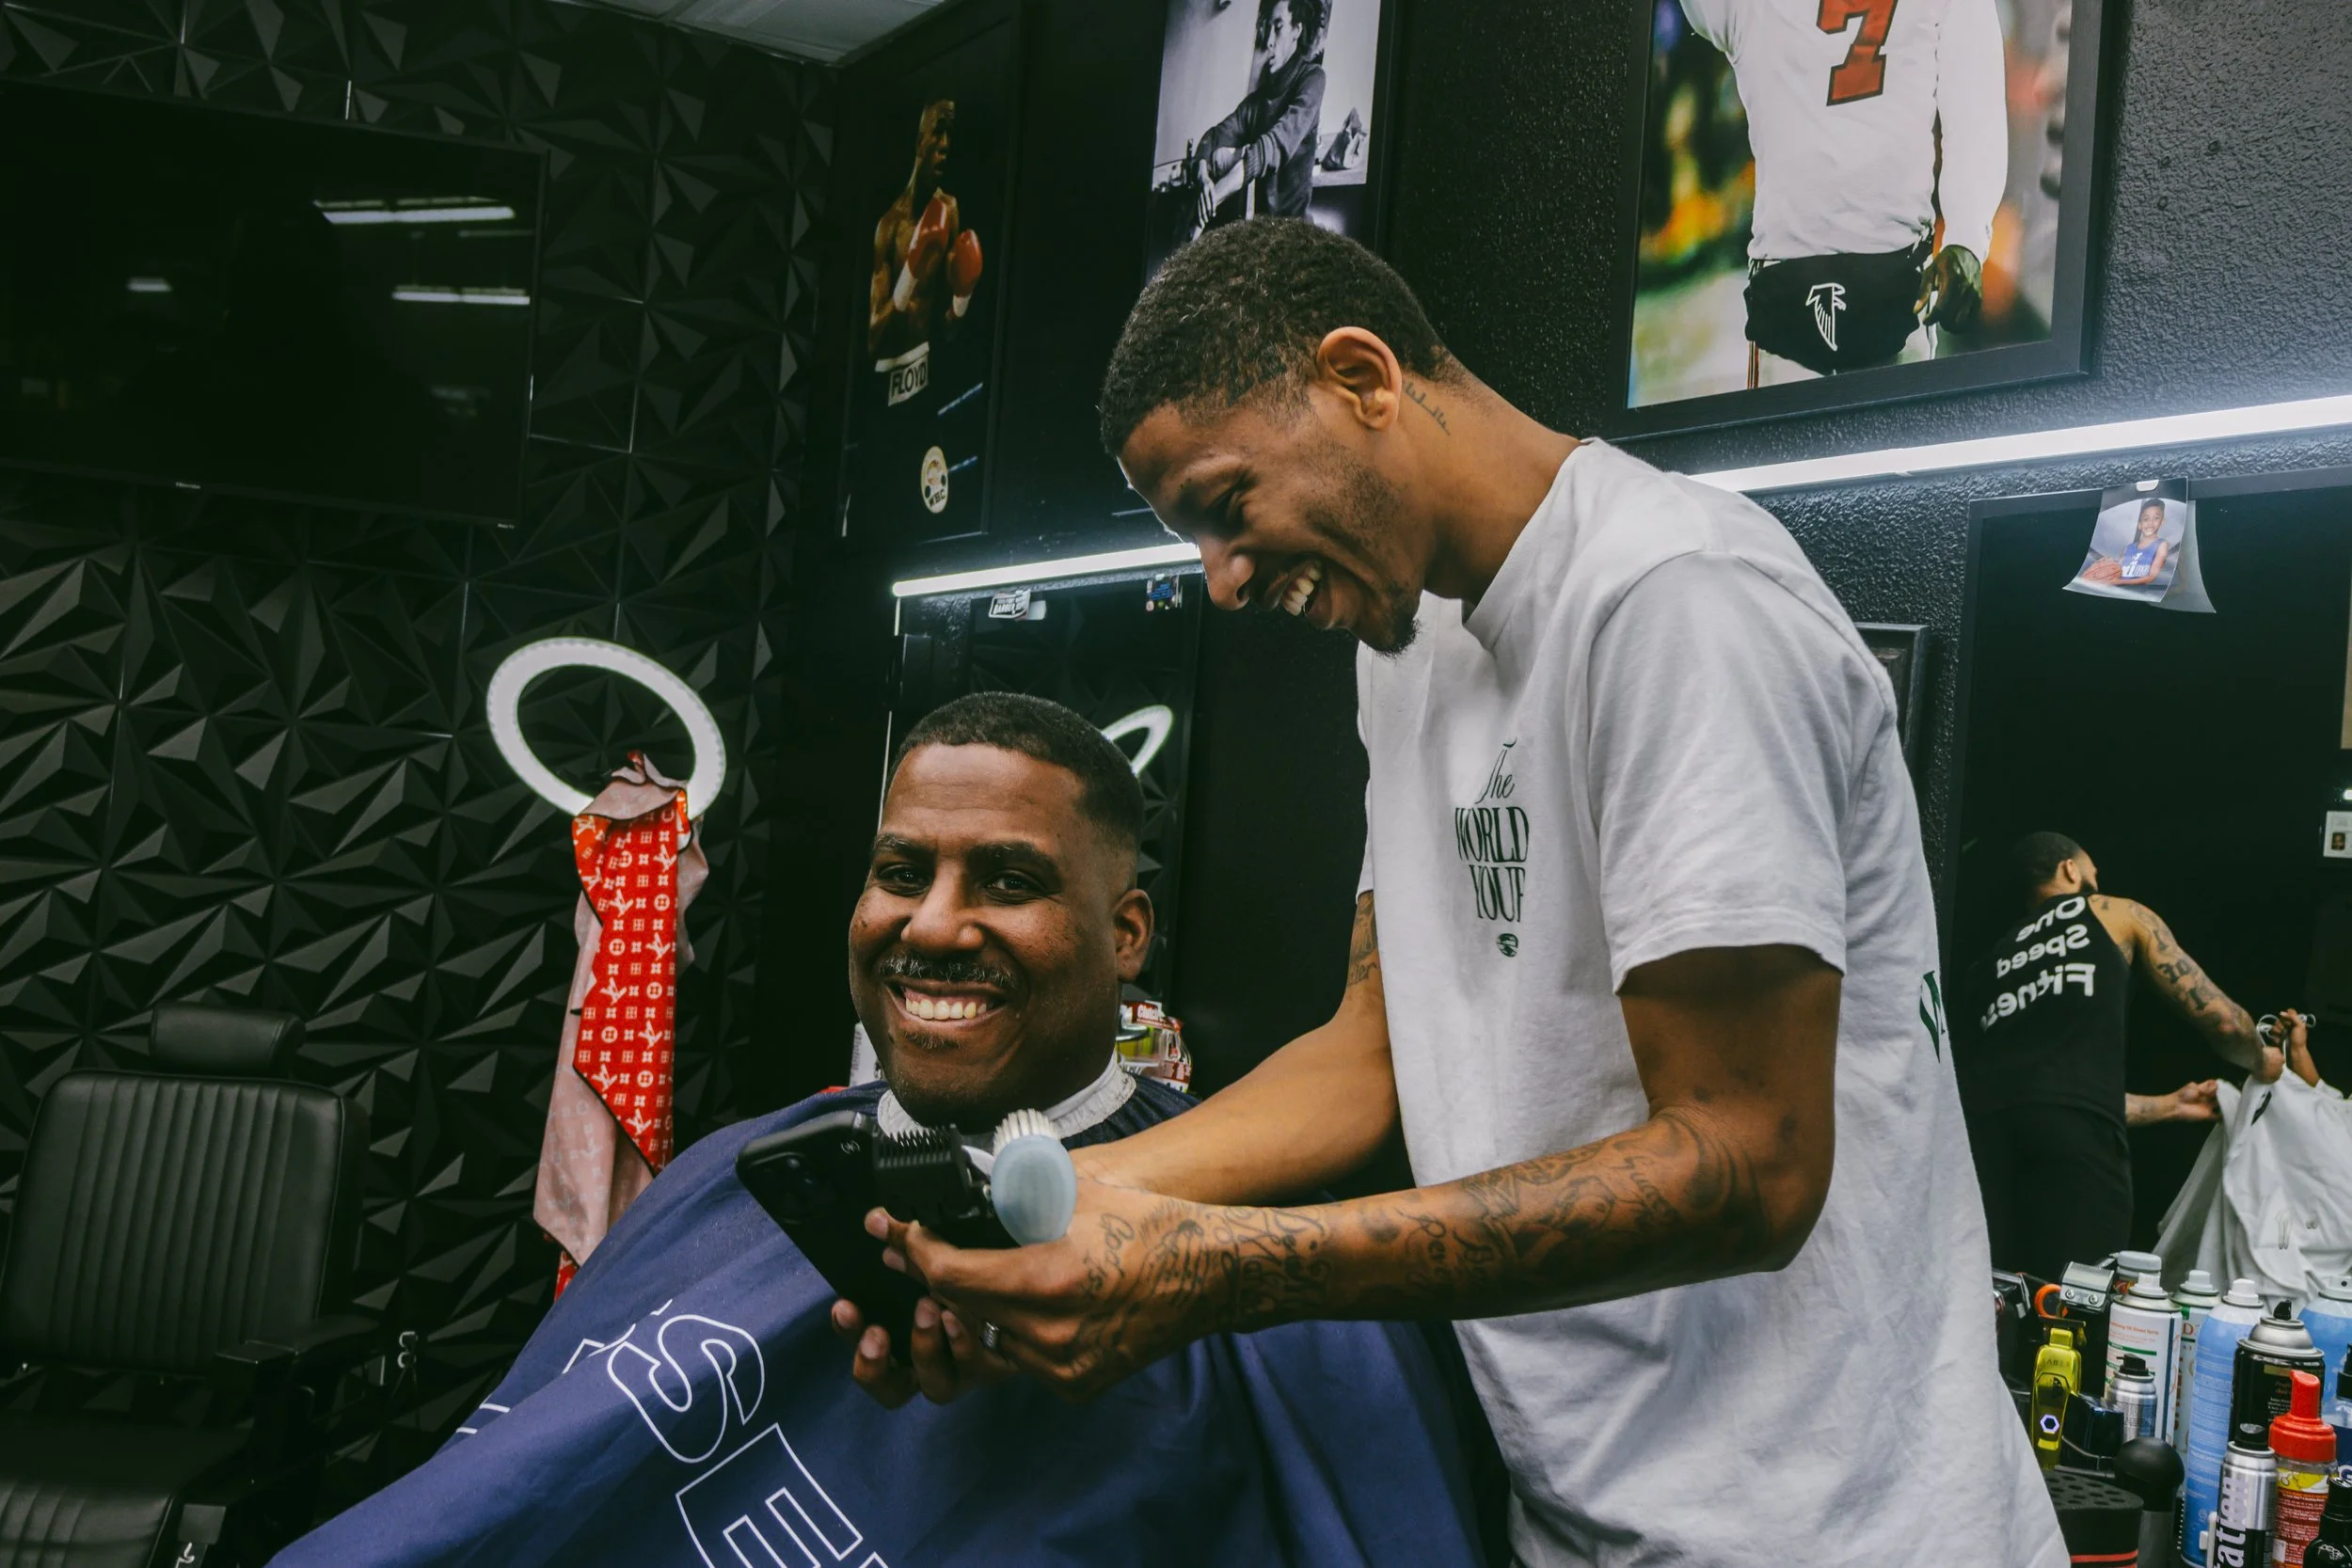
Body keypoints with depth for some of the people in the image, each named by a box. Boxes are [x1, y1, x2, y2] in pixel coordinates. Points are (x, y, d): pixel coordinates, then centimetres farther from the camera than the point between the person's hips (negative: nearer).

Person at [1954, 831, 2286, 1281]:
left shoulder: (1987, 965, 33)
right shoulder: (2118, 915, 23)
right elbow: (2221, 1020, 21)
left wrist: (2171, 1105, 48)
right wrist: (2261, 1062, 45)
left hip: (1983, 1129, 4)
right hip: (2075, 1139, -4)